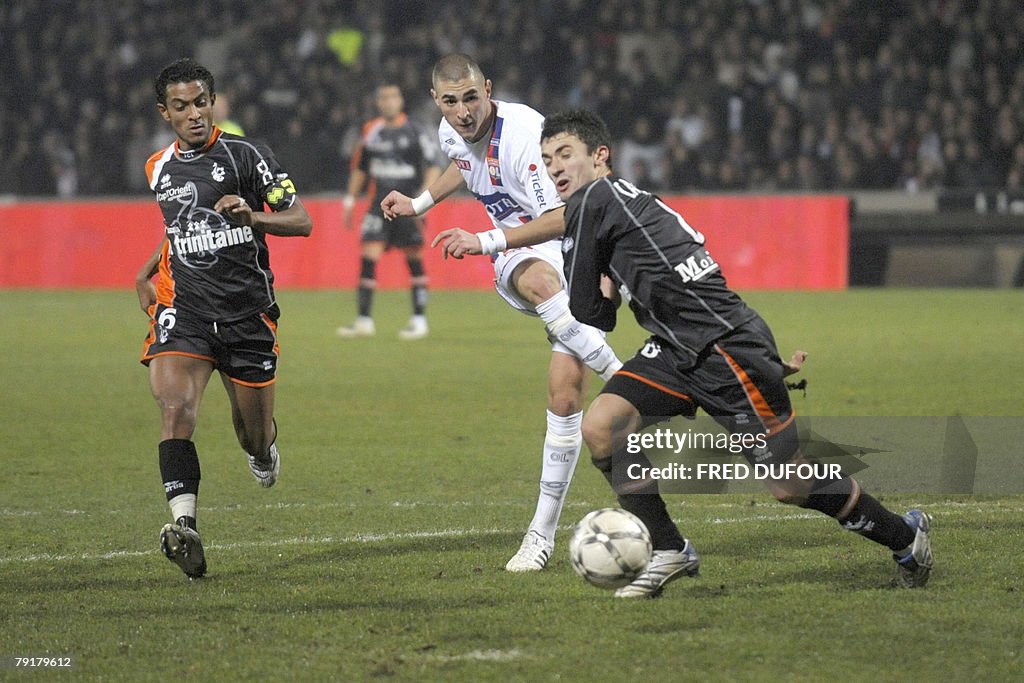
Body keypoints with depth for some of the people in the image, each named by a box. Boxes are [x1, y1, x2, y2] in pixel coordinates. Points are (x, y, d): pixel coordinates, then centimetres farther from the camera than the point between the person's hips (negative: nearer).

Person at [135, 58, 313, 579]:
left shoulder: (246, 155, -5)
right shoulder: (159, 169, 10)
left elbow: (301, 222, -7)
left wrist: (252, 216, -25)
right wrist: (147, 274, 20)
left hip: (247, 311, -2)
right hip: (183, 308, 2)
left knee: (254, 433, 9)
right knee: (175, 408, -24)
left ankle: (264, 453, 49)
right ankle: (184, 526, -33)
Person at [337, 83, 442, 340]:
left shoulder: (413, 131, -4)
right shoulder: (372, 131, 9)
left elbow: (433, 167, -4)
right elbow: (360, 168, 20)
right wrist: (350, 200, 17)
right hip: (380, 202, 4)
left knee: (414, 259, 1)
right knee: (368, 256, -7)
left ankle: (419, 320, 10)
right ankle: (364, 321, -4)